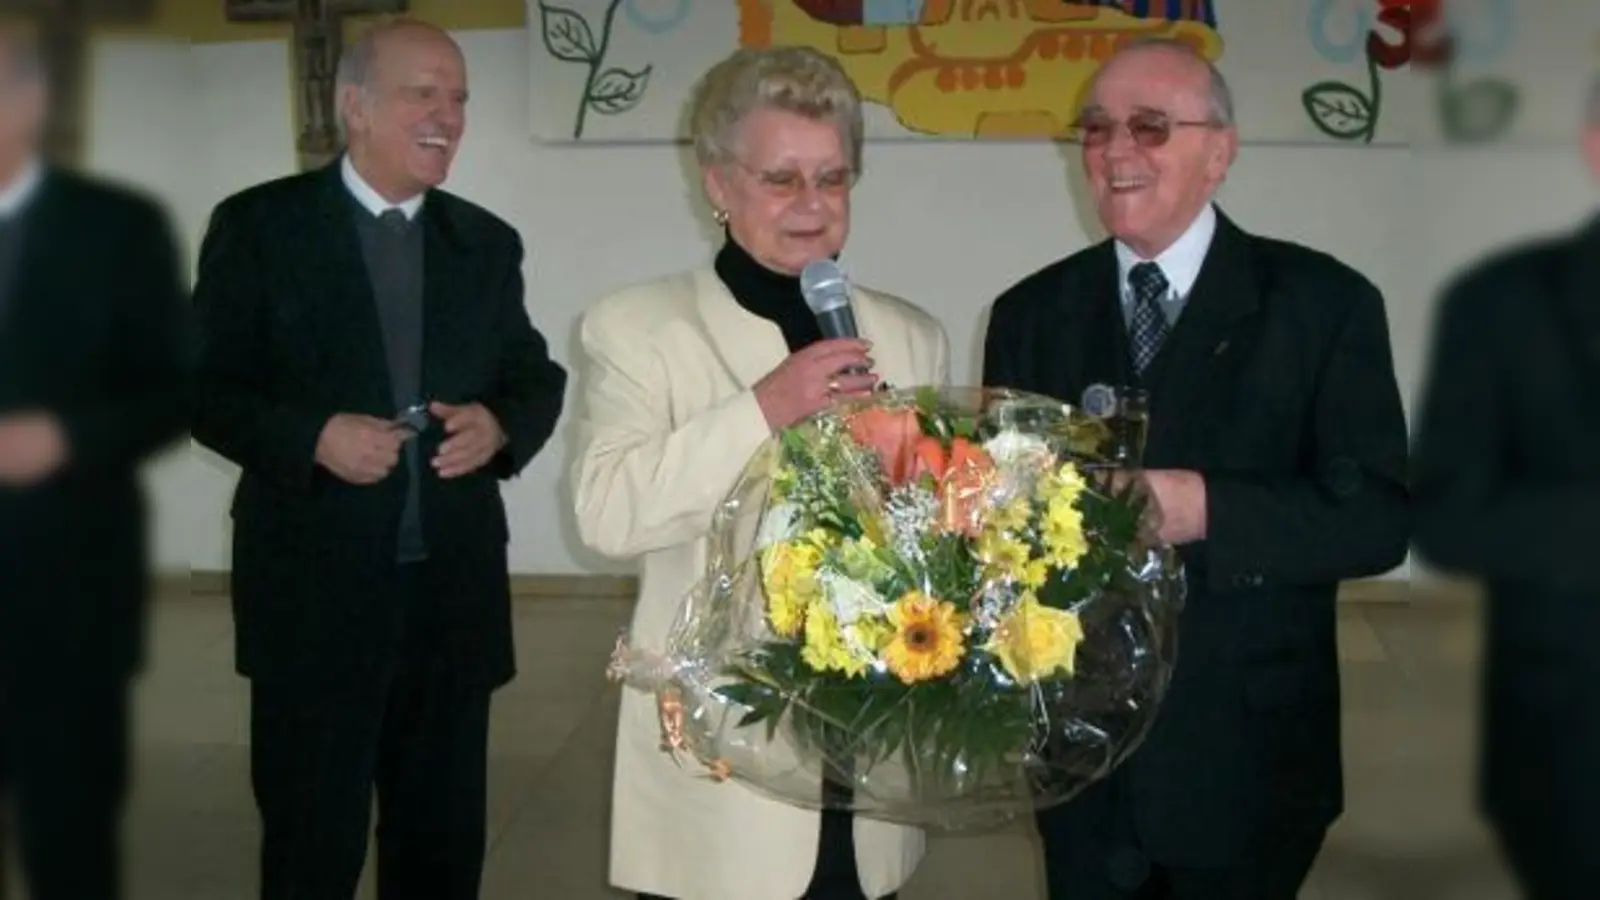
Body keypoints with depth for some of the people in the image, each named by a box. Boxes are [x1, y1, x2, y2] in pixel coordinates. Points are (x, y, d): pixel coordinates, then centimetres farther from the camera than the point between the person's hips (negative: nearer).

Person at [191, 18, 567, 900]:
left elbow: (536, 376, 12)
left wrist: (499, 425, -10)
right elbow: (209, 387, -5)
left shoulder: (487, 241, 10)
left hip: (452, 588, 4)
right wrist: (315, 436, -21)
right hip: (315, 589, -4)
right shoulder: (259, 224, -3)